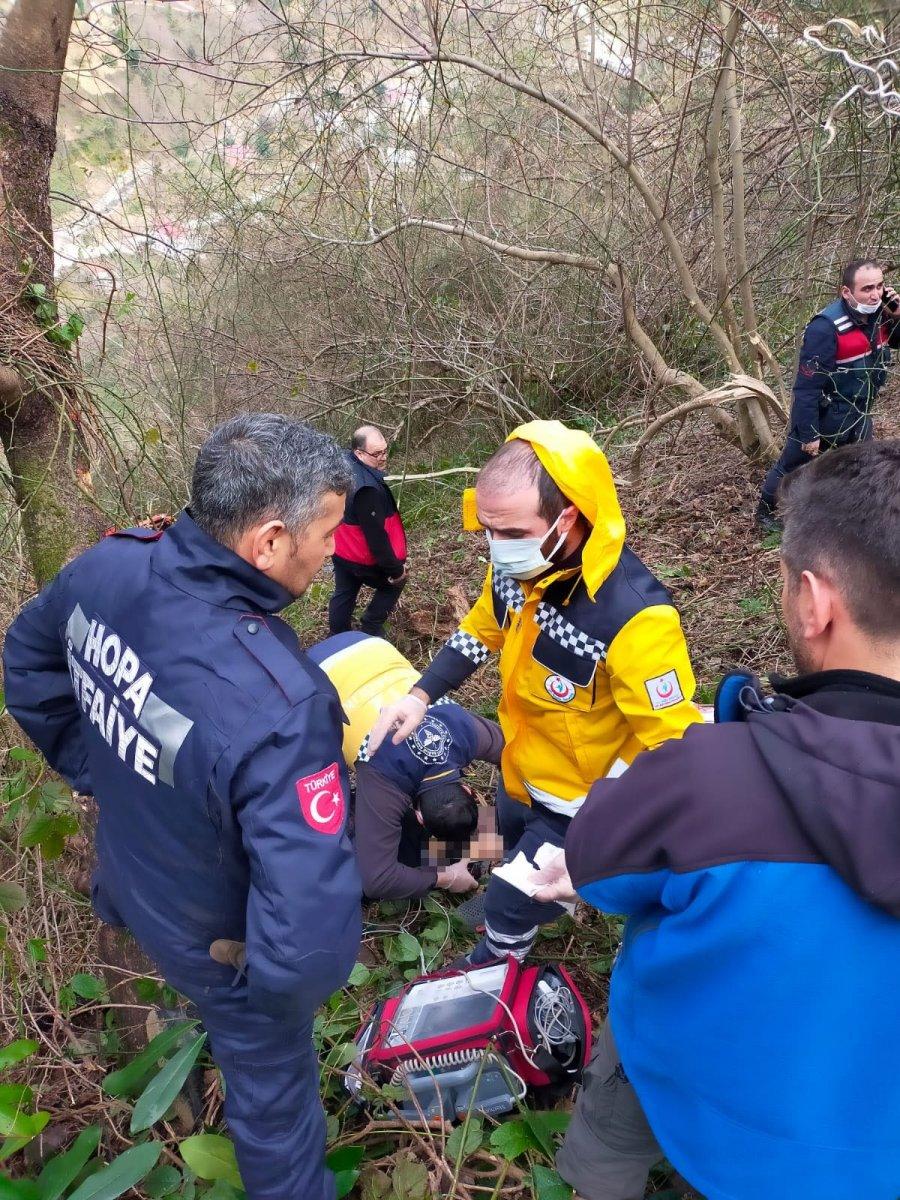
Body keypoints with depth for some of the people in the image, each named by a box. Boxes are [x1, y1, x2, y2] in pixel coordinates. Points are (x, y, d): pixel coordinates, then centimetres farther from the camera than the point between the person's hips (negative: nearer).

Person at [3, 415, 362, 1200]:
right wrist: (284, 990, -18)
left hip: (129, 878, 7)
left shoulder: (110, 566, -21)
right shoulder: (277, 706, -44)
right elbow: (307, 934, -42)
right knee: (272, 1085, 24)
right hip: (219, 940, -6)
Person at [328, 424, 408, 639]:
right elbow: (376, 535, -31)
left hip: (340, 551, 8)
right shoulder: (367, 489, -36)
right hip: (363, 559, -8)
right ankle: (370, 629, 21)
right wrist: (395, 568, -22)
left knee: (343, 594, 23)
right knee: (395, 582, 18)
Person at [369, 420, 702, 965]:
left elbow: (675, 748, -31)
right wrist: (419, 695, -5)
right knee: (517, 857, 33)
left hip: (579, 804, -6)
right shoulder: (518, 566, -17)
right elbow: (482, 632, 4)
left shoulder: (633, 617, -39)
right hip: (520, 774, 7)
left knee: (512, 903, 13)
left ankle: (496, 967, 45)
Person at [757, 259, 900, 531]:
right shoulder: (826, 327, -30)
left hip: (858, 416, 6)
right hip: (823, 418, -6)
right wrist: (809, 433, -25)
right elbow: (807, 386, -28)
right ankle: (765, 512, 36)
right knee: (791, 468, 14)